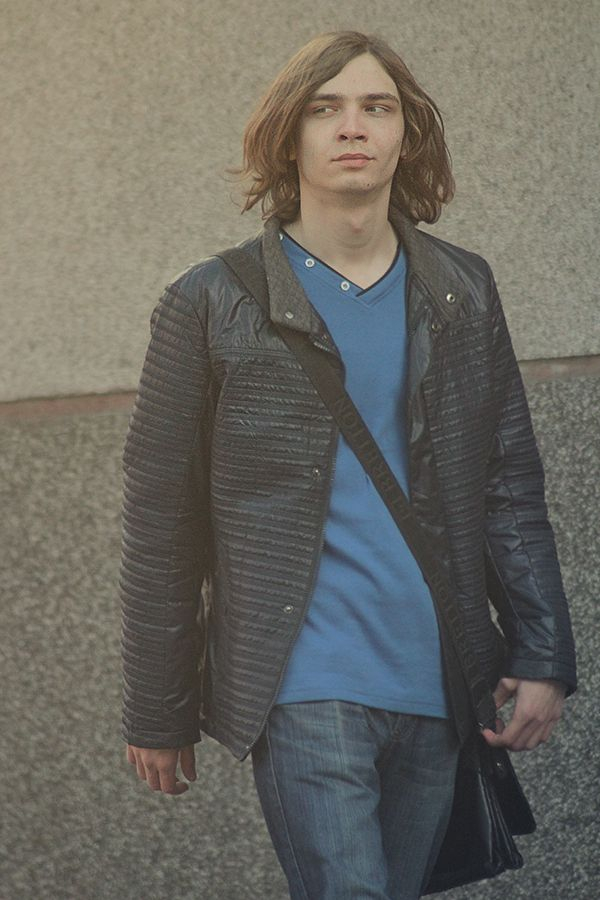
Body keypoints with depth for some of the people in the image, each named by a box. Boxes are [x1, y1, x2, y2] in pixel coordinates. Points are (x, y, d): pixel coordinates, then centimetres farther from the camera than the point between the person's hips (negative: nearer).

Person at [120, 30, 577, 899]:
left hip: (436, 691, 4)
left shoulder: (464, 291, 10)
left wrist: (543, 656, 3)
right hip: (303, 689, -4)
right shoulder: (212, 304, -1)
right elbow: (160, 524, 1)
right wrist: (157, 714, 2)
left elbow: (512, 485, 12)